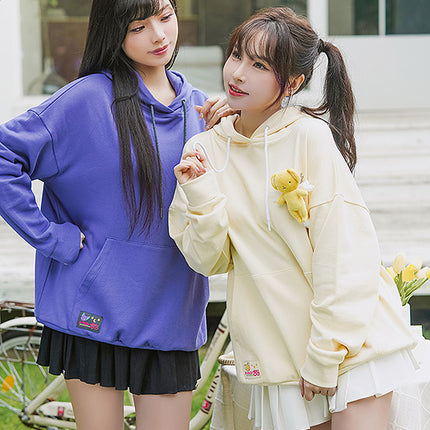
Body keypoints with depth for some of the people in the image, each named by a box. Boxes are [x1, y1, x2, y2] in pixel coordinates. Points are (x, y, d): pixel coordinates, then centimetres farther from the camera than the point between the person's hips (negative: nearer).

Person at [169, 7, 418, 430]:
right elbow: (210, 260, 3)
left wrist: (325, 354, -12)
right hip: (279, 347, 4)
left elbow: (343, 255, -12)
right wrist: (201, 196, -13)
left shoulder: (309, 135, -12)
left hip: (351, 334, -4)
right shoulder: (203, 150, 3)